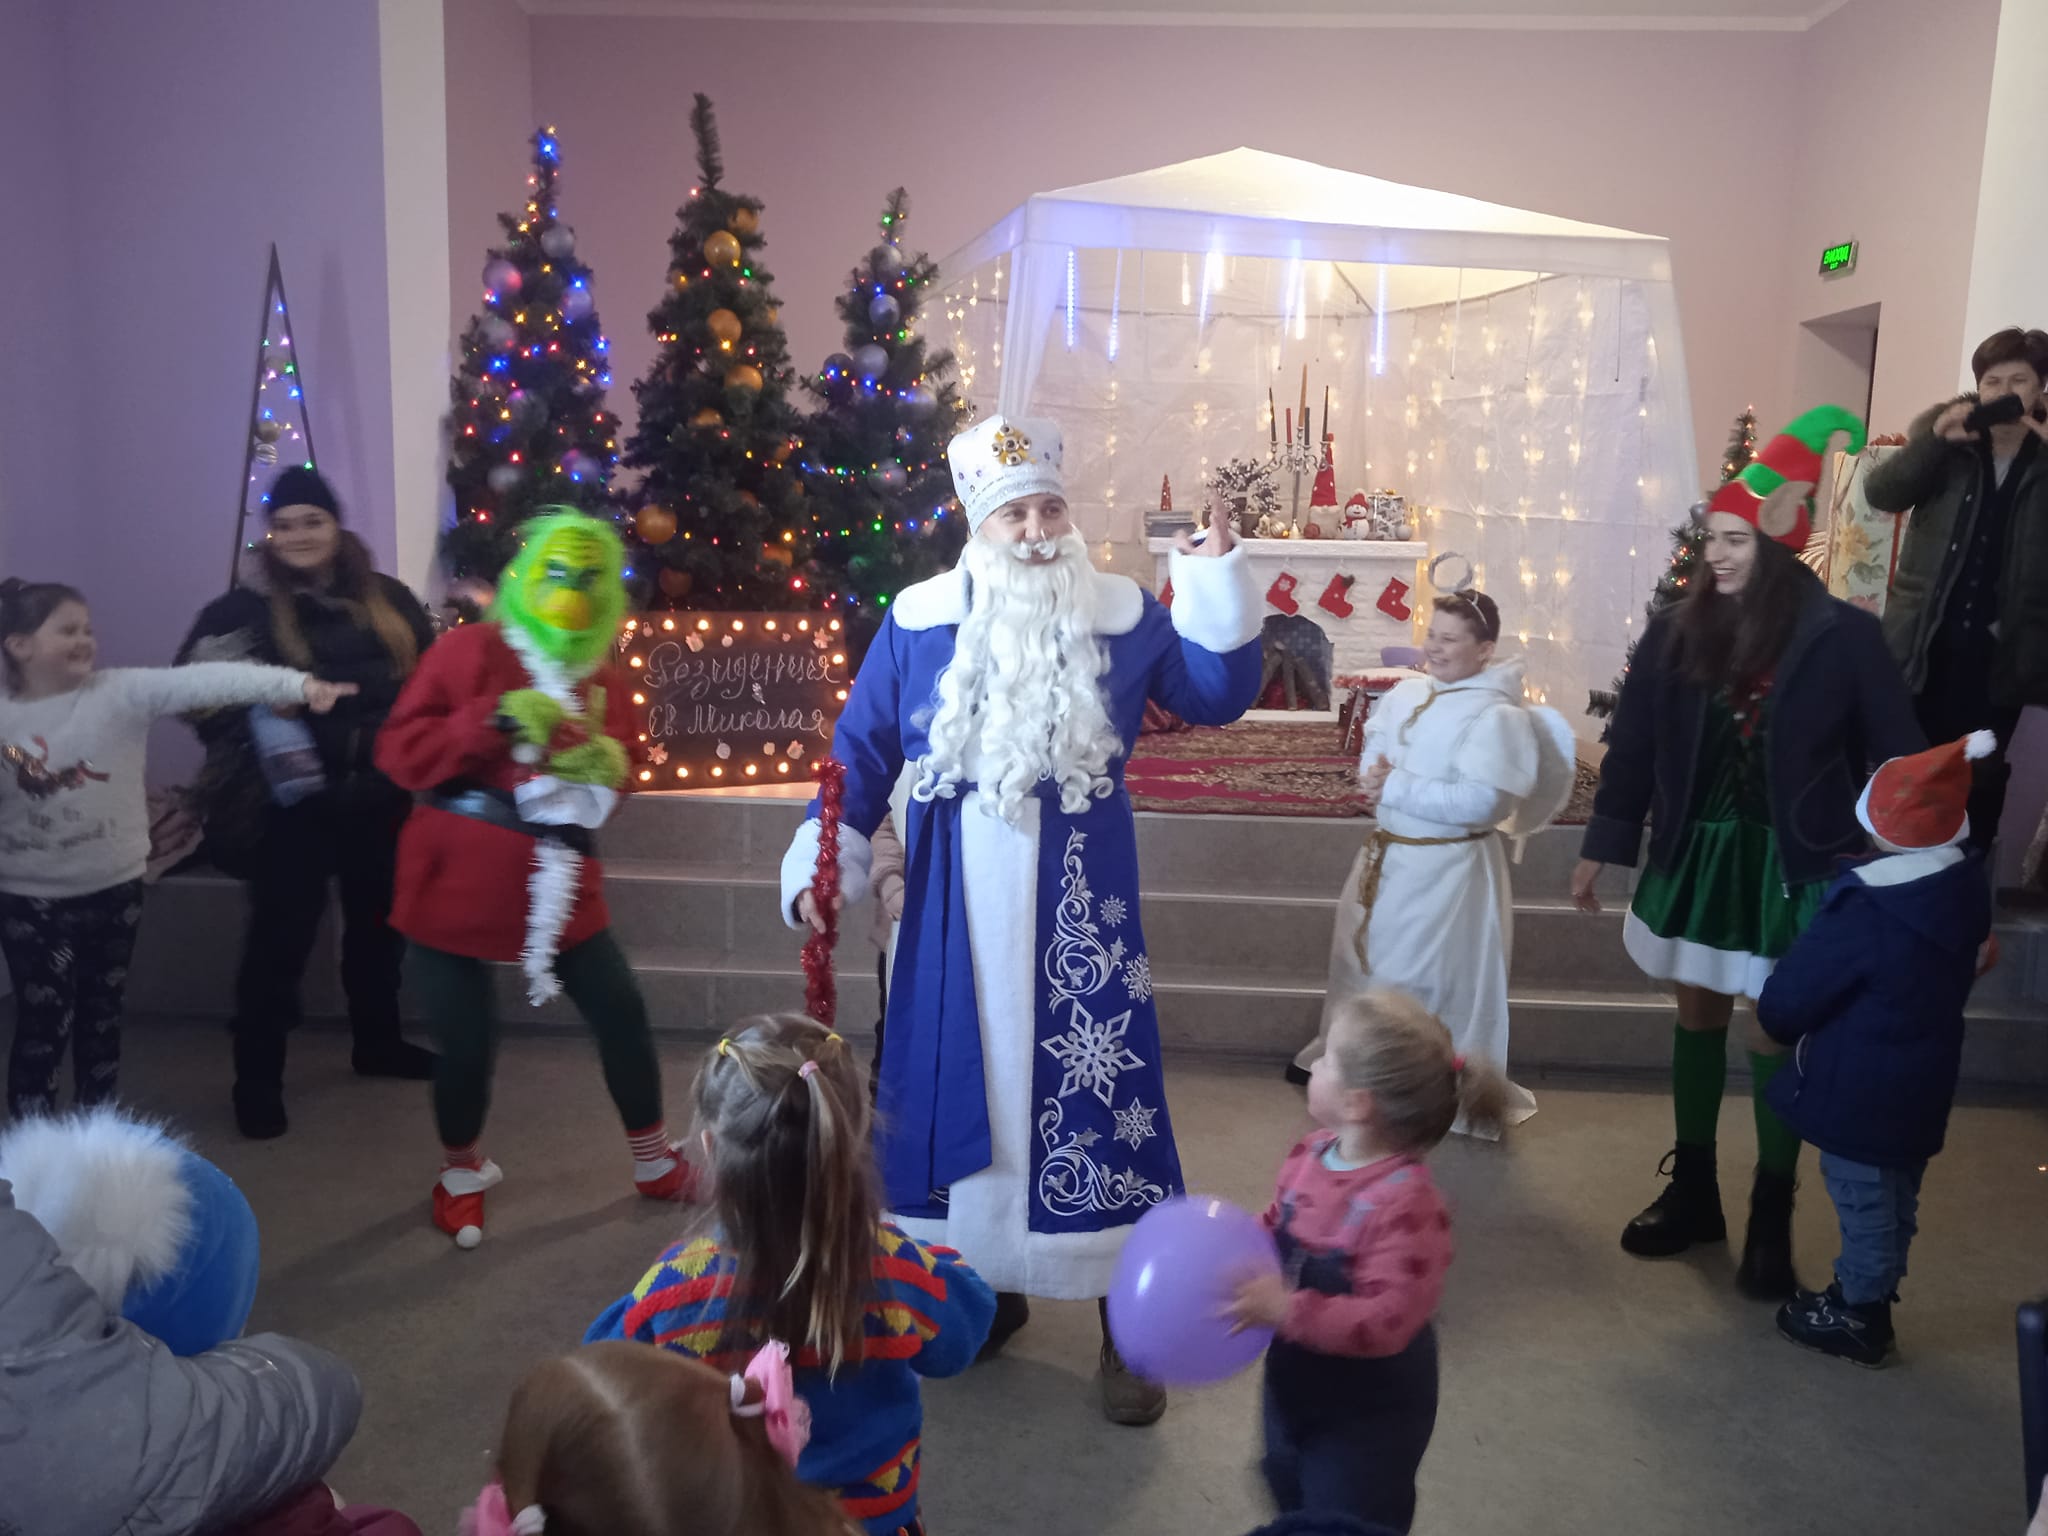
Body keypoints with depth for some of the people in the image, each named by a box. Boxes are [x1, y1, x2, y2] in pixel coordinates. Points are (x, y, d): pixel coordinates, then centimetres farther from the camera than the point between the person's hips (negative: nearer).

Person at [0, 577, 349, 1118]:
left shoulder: (125, 692, -10)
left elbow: (206, 681, -24)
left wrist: (298, 684, -35)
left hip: (115, 888, 1)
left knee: (102, 1016, 16)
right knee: (44, 1024, 3)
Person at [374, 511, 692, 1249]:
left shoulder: (604, 679, 8)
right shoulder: (468, 650, -6)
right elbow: (399, 752, -12)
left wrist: (607, 767, -11)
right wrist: (494, 719, -23)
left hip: (558, 887, 4)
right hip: (457, 884, -4)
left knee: (622, 1014, 5)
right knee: (466, 1043, 1)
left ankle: (655, 1162, 27)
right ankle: (460, 1171, 32)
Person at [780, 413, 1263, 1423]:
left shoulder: (1123, 616, 1)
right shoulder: (917, 621, 0)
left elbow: (1216, 699, 5)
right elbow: (862, 752, 3)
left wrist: (1219, 586, -7)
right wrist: (823, 865, -6)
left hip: (1078, 912, -1)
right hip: (956, 917, 1)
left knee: (1094, 1091, 0)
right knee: (958, 1085, 11)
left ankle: (1125, 1331, 17)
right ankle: (986, 1289, 35)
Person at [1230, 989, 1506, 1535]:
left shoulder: (1406, 1203, -36)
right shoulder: (1311, 1153, -12)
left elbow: (1386, 1321, -36)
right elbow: (1278, 1231, 5)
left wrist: (1286, 1310, -41)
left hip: (1366, 1407, -8)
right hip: (1295, 1378, 8)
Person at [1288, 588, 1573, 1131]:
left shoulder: (1496, 715, -18)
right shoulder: (1406, 694, 5)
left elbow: (1479, 803, -28)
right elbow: (1373, 748, 13)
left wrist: (1397, 788, -25)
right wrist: (1374, 775, -12)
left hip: (1447, 868, -8)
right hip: (1385, 855, 8)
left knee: (1437, 979, 2)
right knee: (1364, 960, 21)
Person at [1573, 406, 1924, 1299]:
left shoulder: (1841, 638, -11)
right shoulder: (1678, 631, -2)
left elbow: (1893, 755, -7)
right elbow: (1635, 744, 4)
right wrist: (1601, 848, 7)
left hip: (1791, 862, -3)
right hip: (1696, 851, 4)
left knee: (1776, 1034, 5)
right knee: (1698, 1017, 14)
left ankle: (1771, 1221, 22)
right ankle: (1691, 1191, 31)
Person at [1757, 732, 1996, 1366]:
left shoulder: (1865, 914, -29)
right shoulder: (1967, 885, -7)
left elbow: (1784, 1001, -21)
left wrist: (1778, 1025, 2)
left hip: (1860, 1090, -8)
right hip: (1921, 1082, 8)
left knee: (1863, 1200, 8)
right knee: (1895, 1197, 21)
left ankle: (1857, 1317, 24)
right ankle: (1871, 1297, 38)